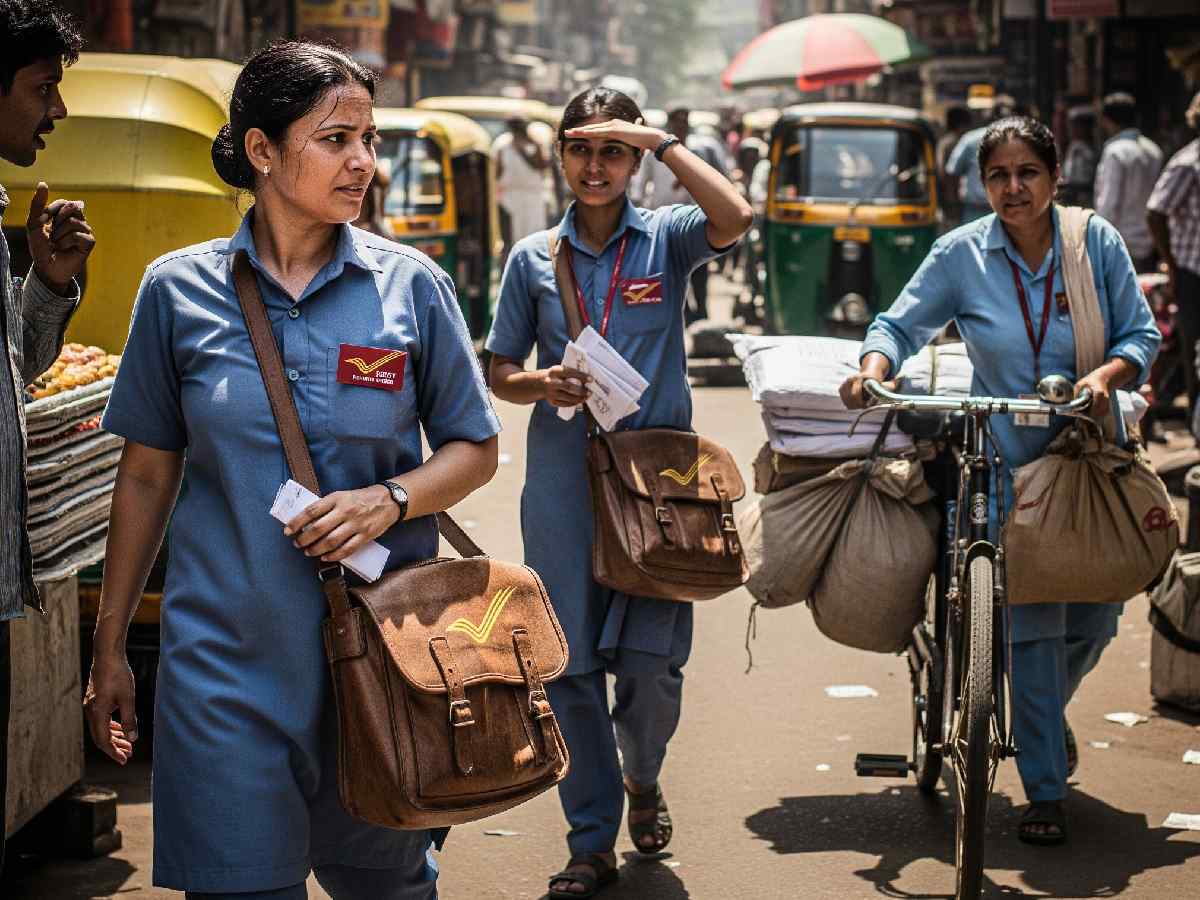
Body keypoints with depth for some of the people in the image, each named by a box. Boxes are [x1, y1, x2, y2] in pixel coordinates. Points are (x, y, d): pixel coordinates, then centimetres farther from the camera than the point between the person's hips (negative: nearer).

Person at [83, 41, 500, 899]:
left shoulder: (411, 286, 1)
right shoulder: (179, 289, 1)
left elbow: (474, 450, 6)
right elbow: (147, 474, 7)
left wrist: (388, 500, -15)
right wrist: (110, 646, 9)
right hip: (226, 656, 0)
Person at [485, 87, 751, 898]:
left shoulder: (666, 239, 5)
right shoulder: (534, 257, 10)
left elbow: (735, 217, -17)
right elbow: (501, 374, 12)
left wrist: (661, 141, -11)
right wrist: (544, 385, -9)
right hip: (563, 473, 2)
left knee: (653, 661, -6)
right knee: (571, 663, 0)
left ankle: (643, 778, 27)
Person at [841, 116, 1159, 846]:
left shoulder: (1098, 241, -1)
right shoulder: (962, 253, -3)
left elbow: (1141, 333, 3)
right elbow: (902, 324, 2)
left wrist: (1109, 374, -18)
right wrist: (875, 367, -19)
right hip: (1009, 462, -2)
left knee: (1095, 616, 6)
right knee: (1031, 620, -5)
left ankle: (1048, 711, 40)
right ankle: (1046, 790, 7)